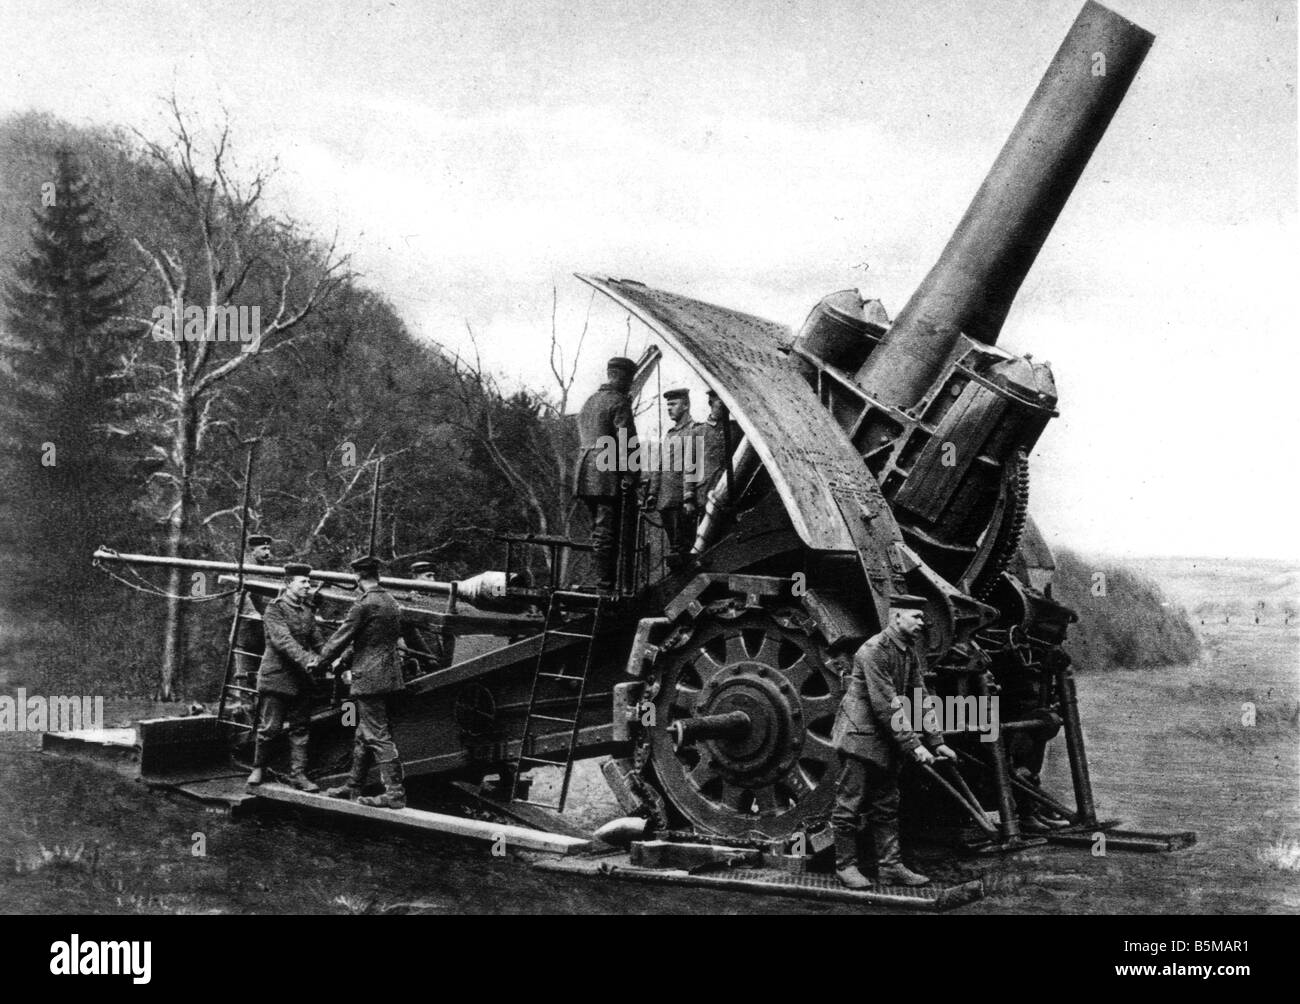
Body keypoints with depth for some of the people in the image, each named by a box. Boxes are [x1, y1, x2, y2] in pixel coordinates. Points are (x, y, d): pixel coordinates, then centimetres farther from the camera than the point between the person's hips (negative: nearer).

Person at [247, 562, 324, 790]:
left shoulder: (308, 610, 12)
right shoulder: (274, 609, -8)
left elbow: (316, 641, 8)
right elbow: (282, 640, -20)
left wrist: (318, 658, -13)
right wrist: (305, 660, -31)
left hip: (302, 679, 6)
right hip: (277, 676, -6)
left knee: (300, 727, 6)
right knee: (271, 727, -1)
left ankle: (298, 774, 11)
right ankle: (258, 768, 18)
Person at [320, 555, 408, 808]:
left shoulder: (365, 603, -16)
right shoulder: (391, 601, 11)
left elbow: (343, 636, -11)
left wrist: (321, 659, 5)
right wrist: (346, 659, 25)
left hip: (369, 677, -9)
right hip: (389, 674, 9)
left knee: (378, 735, -7)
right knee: (363, 734, 17)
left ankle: (394, 792, -8)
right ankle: (353, 785, 26)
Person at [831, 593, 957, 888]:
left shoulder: (911, 651, 7)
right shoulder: (874, 650, -20)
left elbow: (920, 697, 10)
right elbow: (886, 705, -24)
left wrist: (936, 741, 2)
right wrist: (913, 745, -24)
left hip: (886, 740, 9)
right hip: (859, 735, -9)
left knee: (886, 806, 11)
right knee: (850, 805, 0)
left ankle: (890, 866, 16)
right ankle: (845, 865, 9)